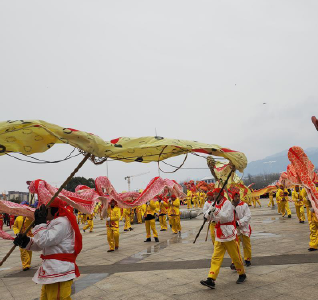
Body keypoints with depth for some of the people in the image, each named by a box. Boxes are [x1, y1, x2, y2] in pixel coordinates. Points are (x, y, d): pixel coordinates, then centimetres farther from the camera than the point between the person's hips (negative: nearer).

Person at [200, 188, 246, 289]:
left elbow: (226, 217, -23)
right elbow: (207, 216, 7)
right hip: (219, 236, 6)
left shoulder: (227, 203, -12)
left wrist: (216, 210, -34)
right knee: (216, 258, 0)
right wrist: (209, 212, -16)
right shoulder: (215, 205, 10)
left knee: (235, 256, 8)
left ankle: (242, 274, 30)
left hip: (229, 235, -6)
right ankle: (211, 280, -4)